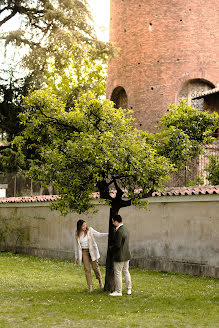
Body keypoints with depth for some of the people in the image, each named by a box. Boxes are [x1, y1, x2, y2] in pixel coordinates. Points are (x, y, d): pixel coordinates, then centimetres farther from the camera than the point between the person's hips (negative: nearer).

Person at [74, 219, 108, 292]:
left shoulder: (90, 230, -4)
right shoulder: (77, 234, 1)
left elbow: (98, 234, -8)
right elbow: (76, 245, 8)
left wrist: (108, 234, -22)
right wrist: (76, 257, 9)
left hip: (92, 251, -1)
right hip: (84, 252, 1)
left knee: (95, 267, -1)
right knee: (87, 269, -2)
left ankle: (100, 281, 22)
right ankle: (90, 286, 3)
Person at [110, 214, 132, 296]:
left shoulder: (119, 231, -23)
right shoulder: (125, 229, 7)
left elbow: (117, 245, -24)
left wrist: (111, 247, -7)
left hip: (119, 256, -9)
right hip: (126, 255, 9)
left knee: (118, 273, 1)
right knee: (126, 271, 18)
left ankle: (118, 291, 7)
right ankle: (129, 289, 23)